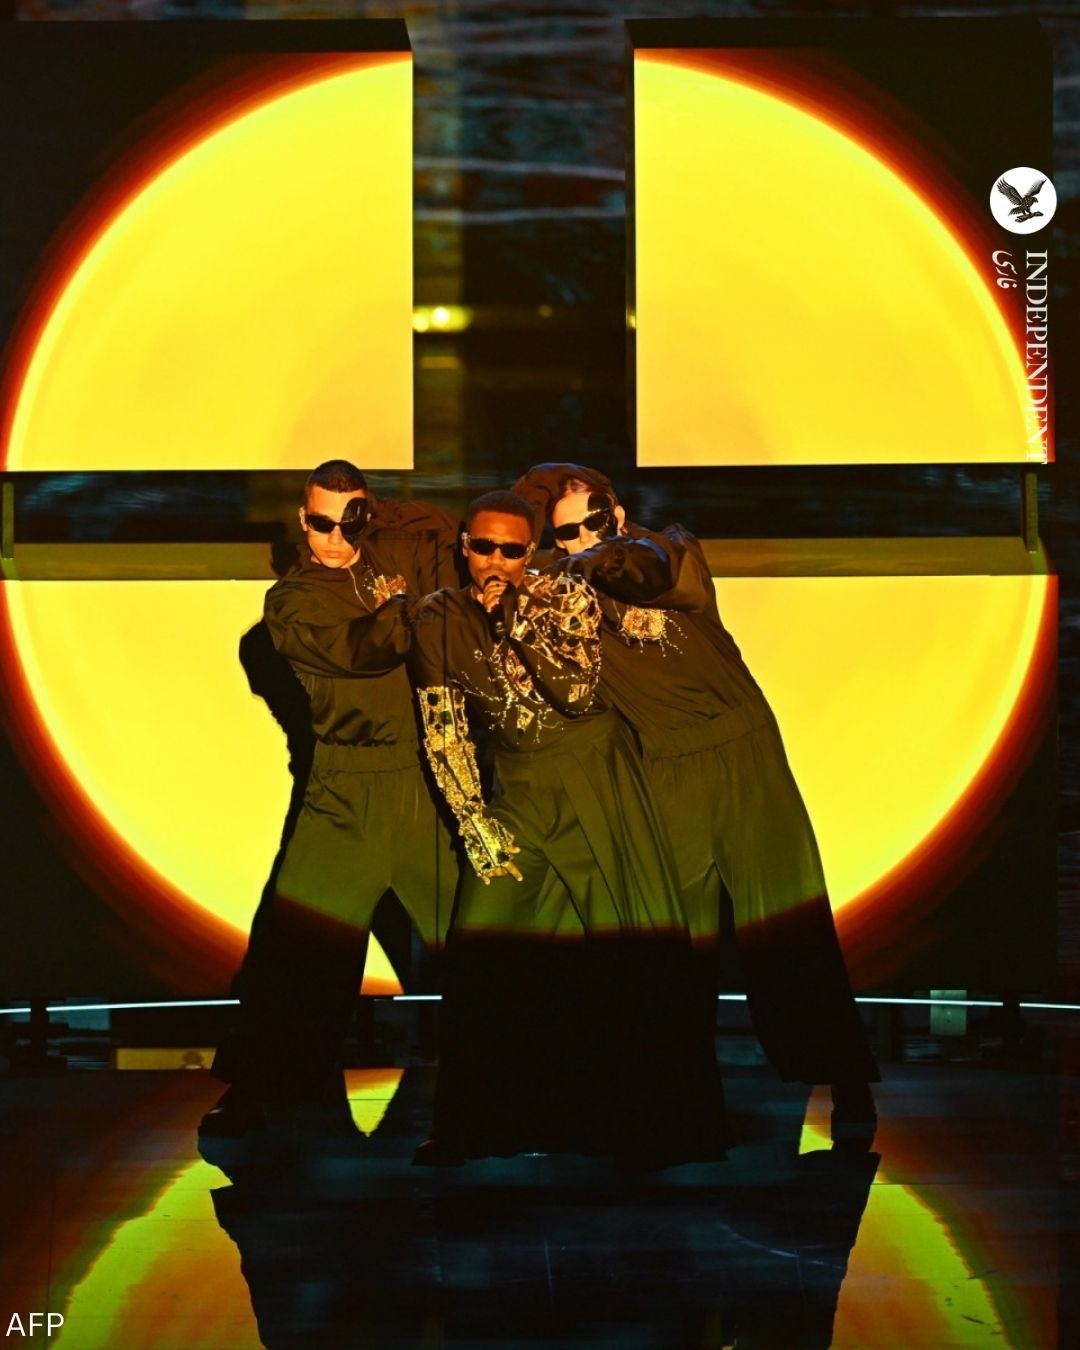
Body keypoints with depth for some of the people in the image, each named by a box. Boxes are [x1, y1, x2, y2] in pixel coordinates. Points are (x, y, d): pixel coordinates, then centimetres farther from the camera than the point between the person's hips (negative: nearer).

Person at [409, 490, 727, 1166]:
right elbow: (443, 733, -1)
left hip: (596, 779, -1)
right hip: (518, 791, 2)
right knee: (482, 949, -7)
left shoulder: (567, 595, -4)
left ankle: (669, 1125, 5)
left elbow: (577, 688, -18)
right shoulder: (440, 620, 0)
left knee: (635, 946, -3)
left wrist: (516, 613, -19)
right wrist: (476, 826, -6)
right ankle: (474, 1122, 4)